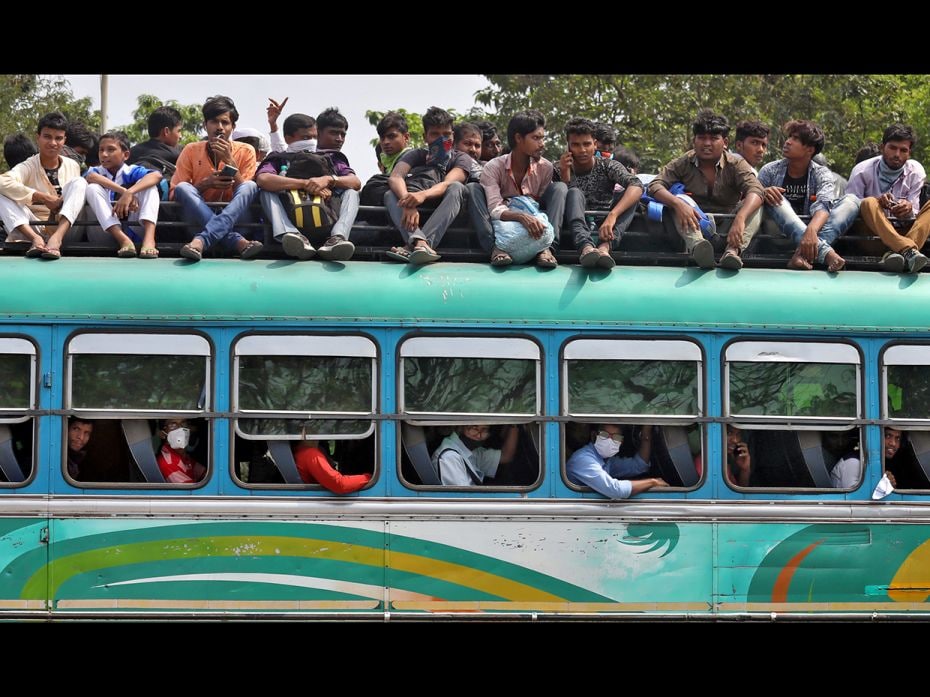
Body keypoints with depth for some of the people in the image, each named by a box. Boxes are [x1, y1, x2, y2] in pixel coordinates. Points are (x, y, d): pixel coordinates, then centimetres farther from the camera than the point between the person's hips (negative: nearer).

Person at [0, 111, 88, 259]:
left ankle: (57, 238, -40)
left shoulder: (73, 166, 8)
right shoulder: (28, 167, -5)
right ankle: (35, 239, -41)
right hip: (33, 228, -2)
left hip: (64, 228, 2)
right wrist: (43, 198, -28)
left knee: (79, 182, -17)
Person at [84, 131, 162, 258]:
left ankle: (149, 238, -37)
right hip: (109, 228, 1)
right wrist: (123, 191, -32)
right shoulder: (97, 171, 6)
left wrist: (129, 193, -35)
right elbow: (90, 177, -21)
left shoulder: (132, 171, 2)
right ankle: (123, 240, -33)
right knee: (92, 188, -16)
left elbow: (156, 175, -21)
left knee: (149, 185, -14)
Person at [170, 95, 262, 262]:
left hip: (234, 215, 0)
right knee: (183, 188, -27)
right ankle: (238, 242, -43)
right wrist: (205, 184, -17)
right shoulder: (191, 151, 3)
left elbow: (246, 192, -5)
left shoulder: (245, 152, 3)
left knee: (251, 186, -27)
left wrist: (229, 160, -15)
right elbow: (174, 193, -1)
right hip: (199, 216, 0)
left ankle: (201, 240, -49)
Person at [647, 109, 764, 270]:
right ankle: (696, 245, -55)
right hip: (695, 225, 0)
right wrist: (677, 203, -37)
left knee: (755, 207, -24)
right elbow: (655, 186, -15)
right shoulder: (683, 164, -3)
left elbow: (755, 191, -24)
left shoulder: (736, 164, -6)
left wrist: (740, 219, -46)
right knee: (680, 201, -27)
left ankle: (732, 251, -48)